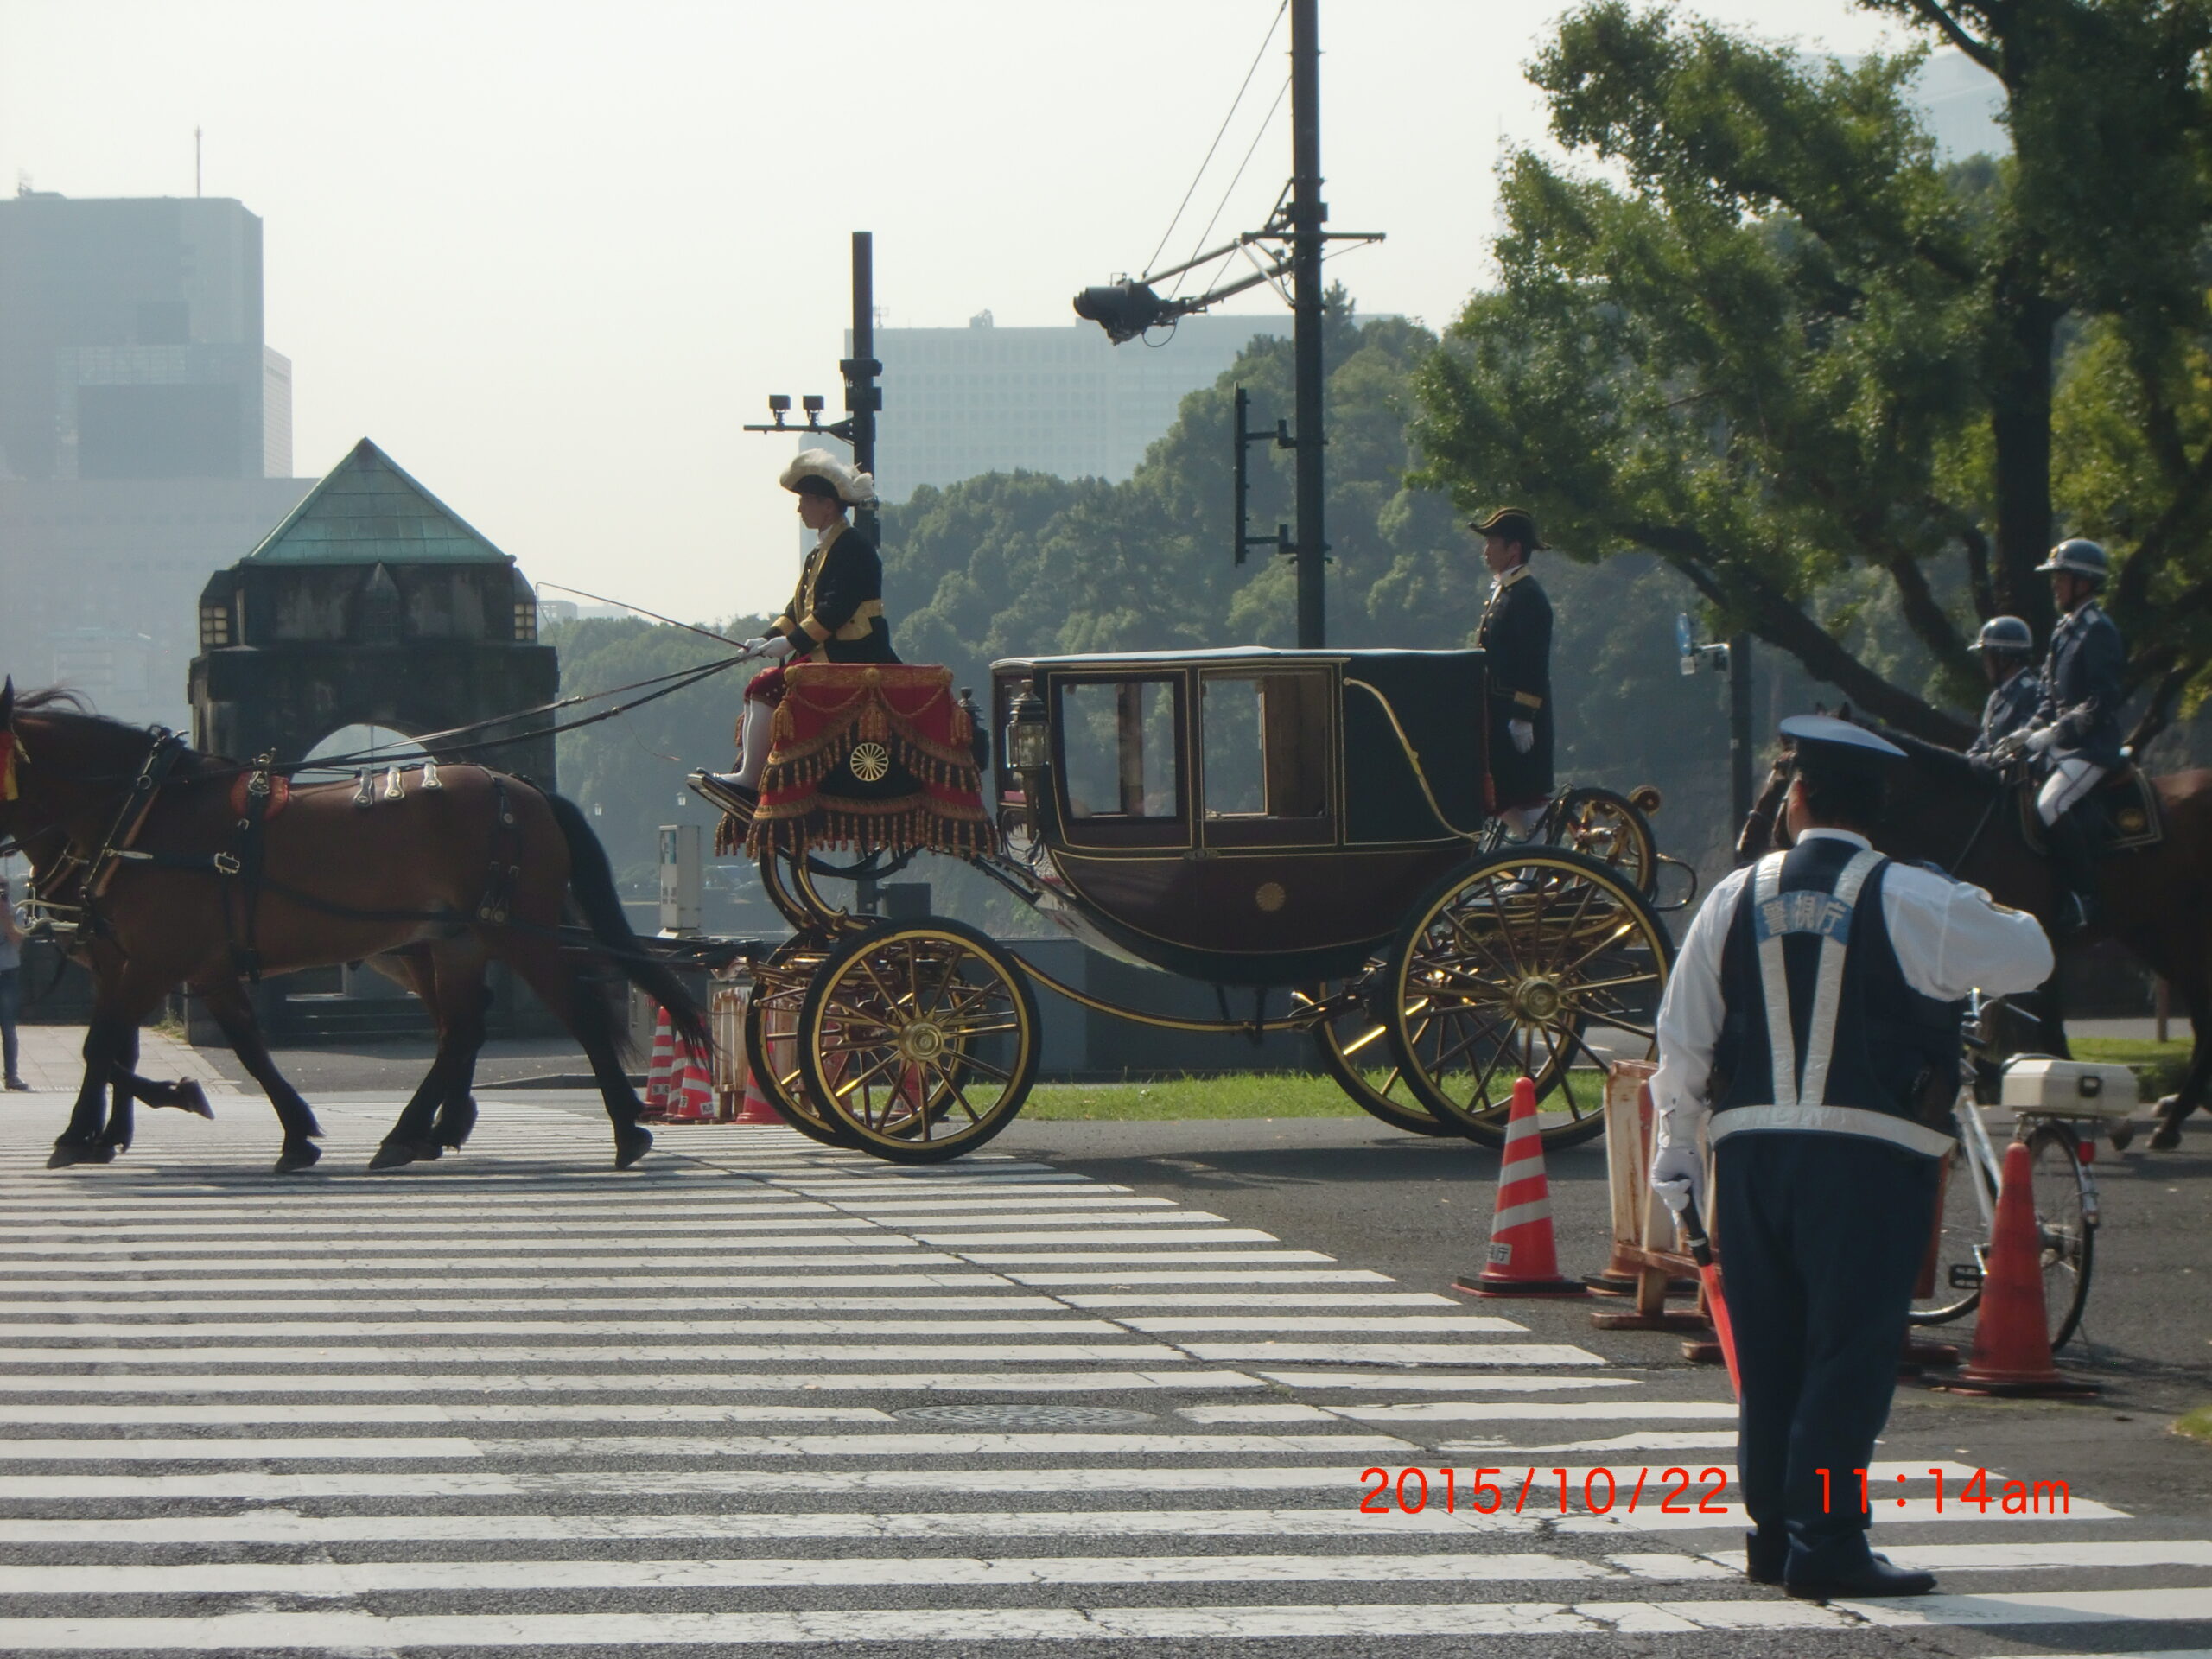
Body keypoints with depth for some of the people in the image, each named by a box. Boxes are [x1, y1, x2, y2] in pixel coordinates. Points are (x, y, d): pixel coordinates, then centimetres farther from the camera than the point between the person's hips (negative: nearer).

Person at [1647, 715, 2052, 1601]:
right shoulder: (1907, 899, -5)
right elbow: (2027, 958, 3)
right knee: (1850, 1346, -3)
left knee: (1768, 1348, 13)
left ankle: (1772, 1528, 18)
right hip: (1870, 1153, -4)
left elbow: (1682, 1034, 8)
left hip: (1750, 1150, 4)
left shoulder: (1737, 897, 6)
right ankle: (1824, 1542, -6)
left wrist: (1676, 1146, 17)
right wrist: (1986, 910, 24)